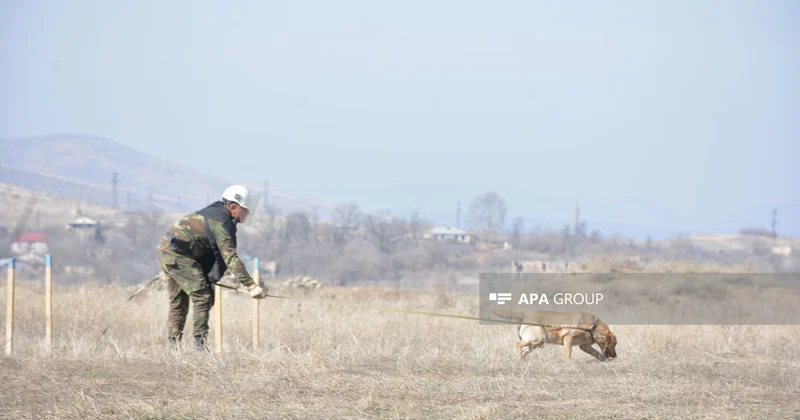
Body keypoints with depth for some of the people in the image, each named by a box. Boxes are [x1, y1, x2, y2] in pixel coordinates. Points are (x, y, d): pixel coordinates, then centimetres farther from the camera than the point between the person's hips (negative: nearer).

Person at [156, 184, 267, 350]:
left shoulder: (215, 213, 14)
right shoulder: (220, 222, -17)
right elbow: (230, 257, -25)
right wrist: (250, 285, -29)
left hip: (166, 251, 10)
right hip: (178, 254, -10)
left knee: (178, 300, 16)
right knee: (202, 297, -11)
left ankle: (173, 345, 19)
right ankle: (200, 345, -16)